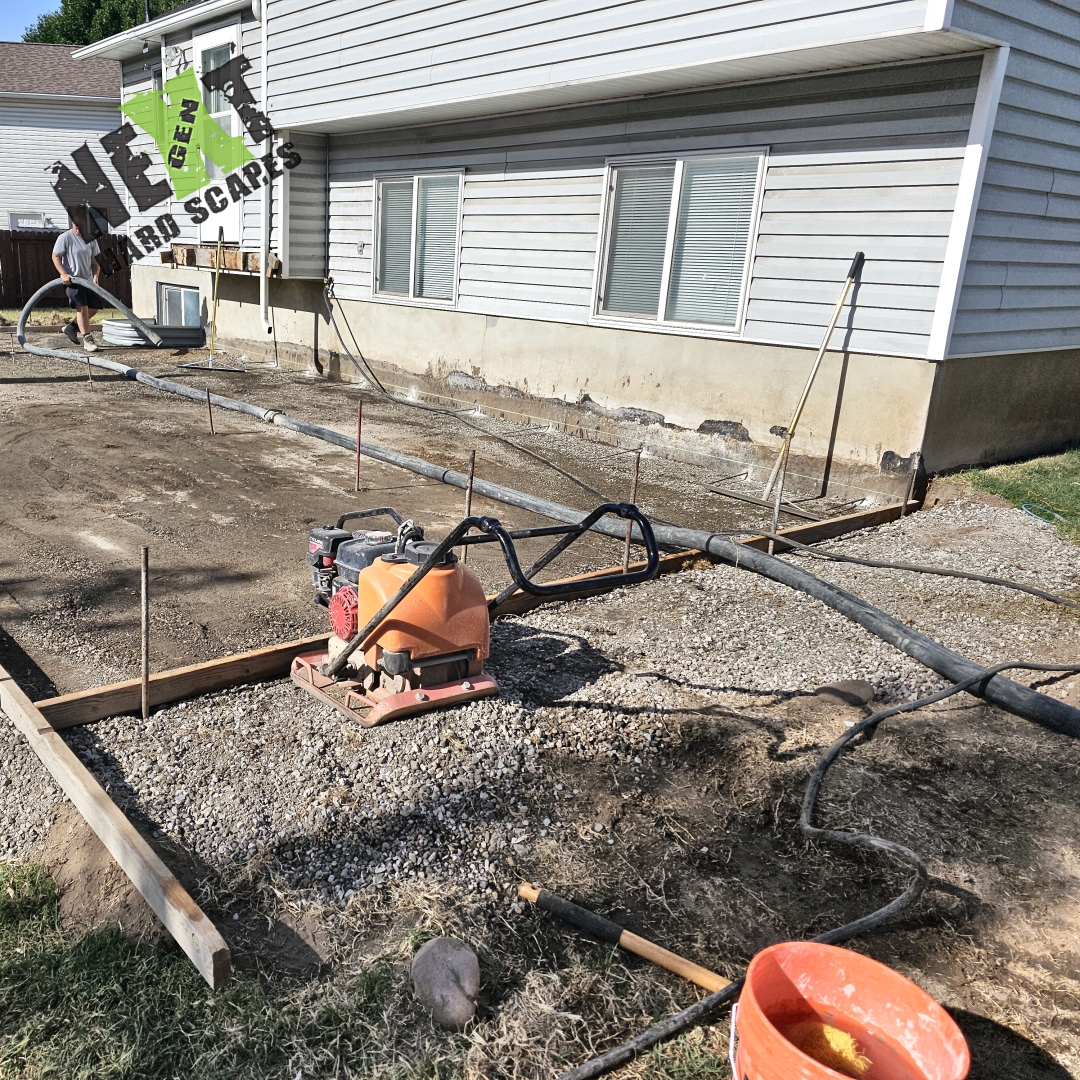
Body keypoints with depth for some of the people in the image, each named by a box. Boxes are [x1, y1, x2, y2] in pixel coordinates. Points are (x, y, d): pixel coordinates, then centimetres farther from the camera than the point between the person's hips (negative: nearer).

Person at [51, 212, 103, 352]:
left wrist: (96, 276, -7)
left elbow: (95, 261, 10)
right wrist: (64, 274, -17)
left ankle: (71, 328, 25)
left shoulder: (91, 239, 7)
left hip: (87, 280, 6)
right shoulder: (65, 238, -7)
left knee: (94, 308, 7)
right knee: (82, 308, -13)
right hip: (72, 279, -6)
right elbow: (55, 257, -5)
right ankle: (87, 339, -9)